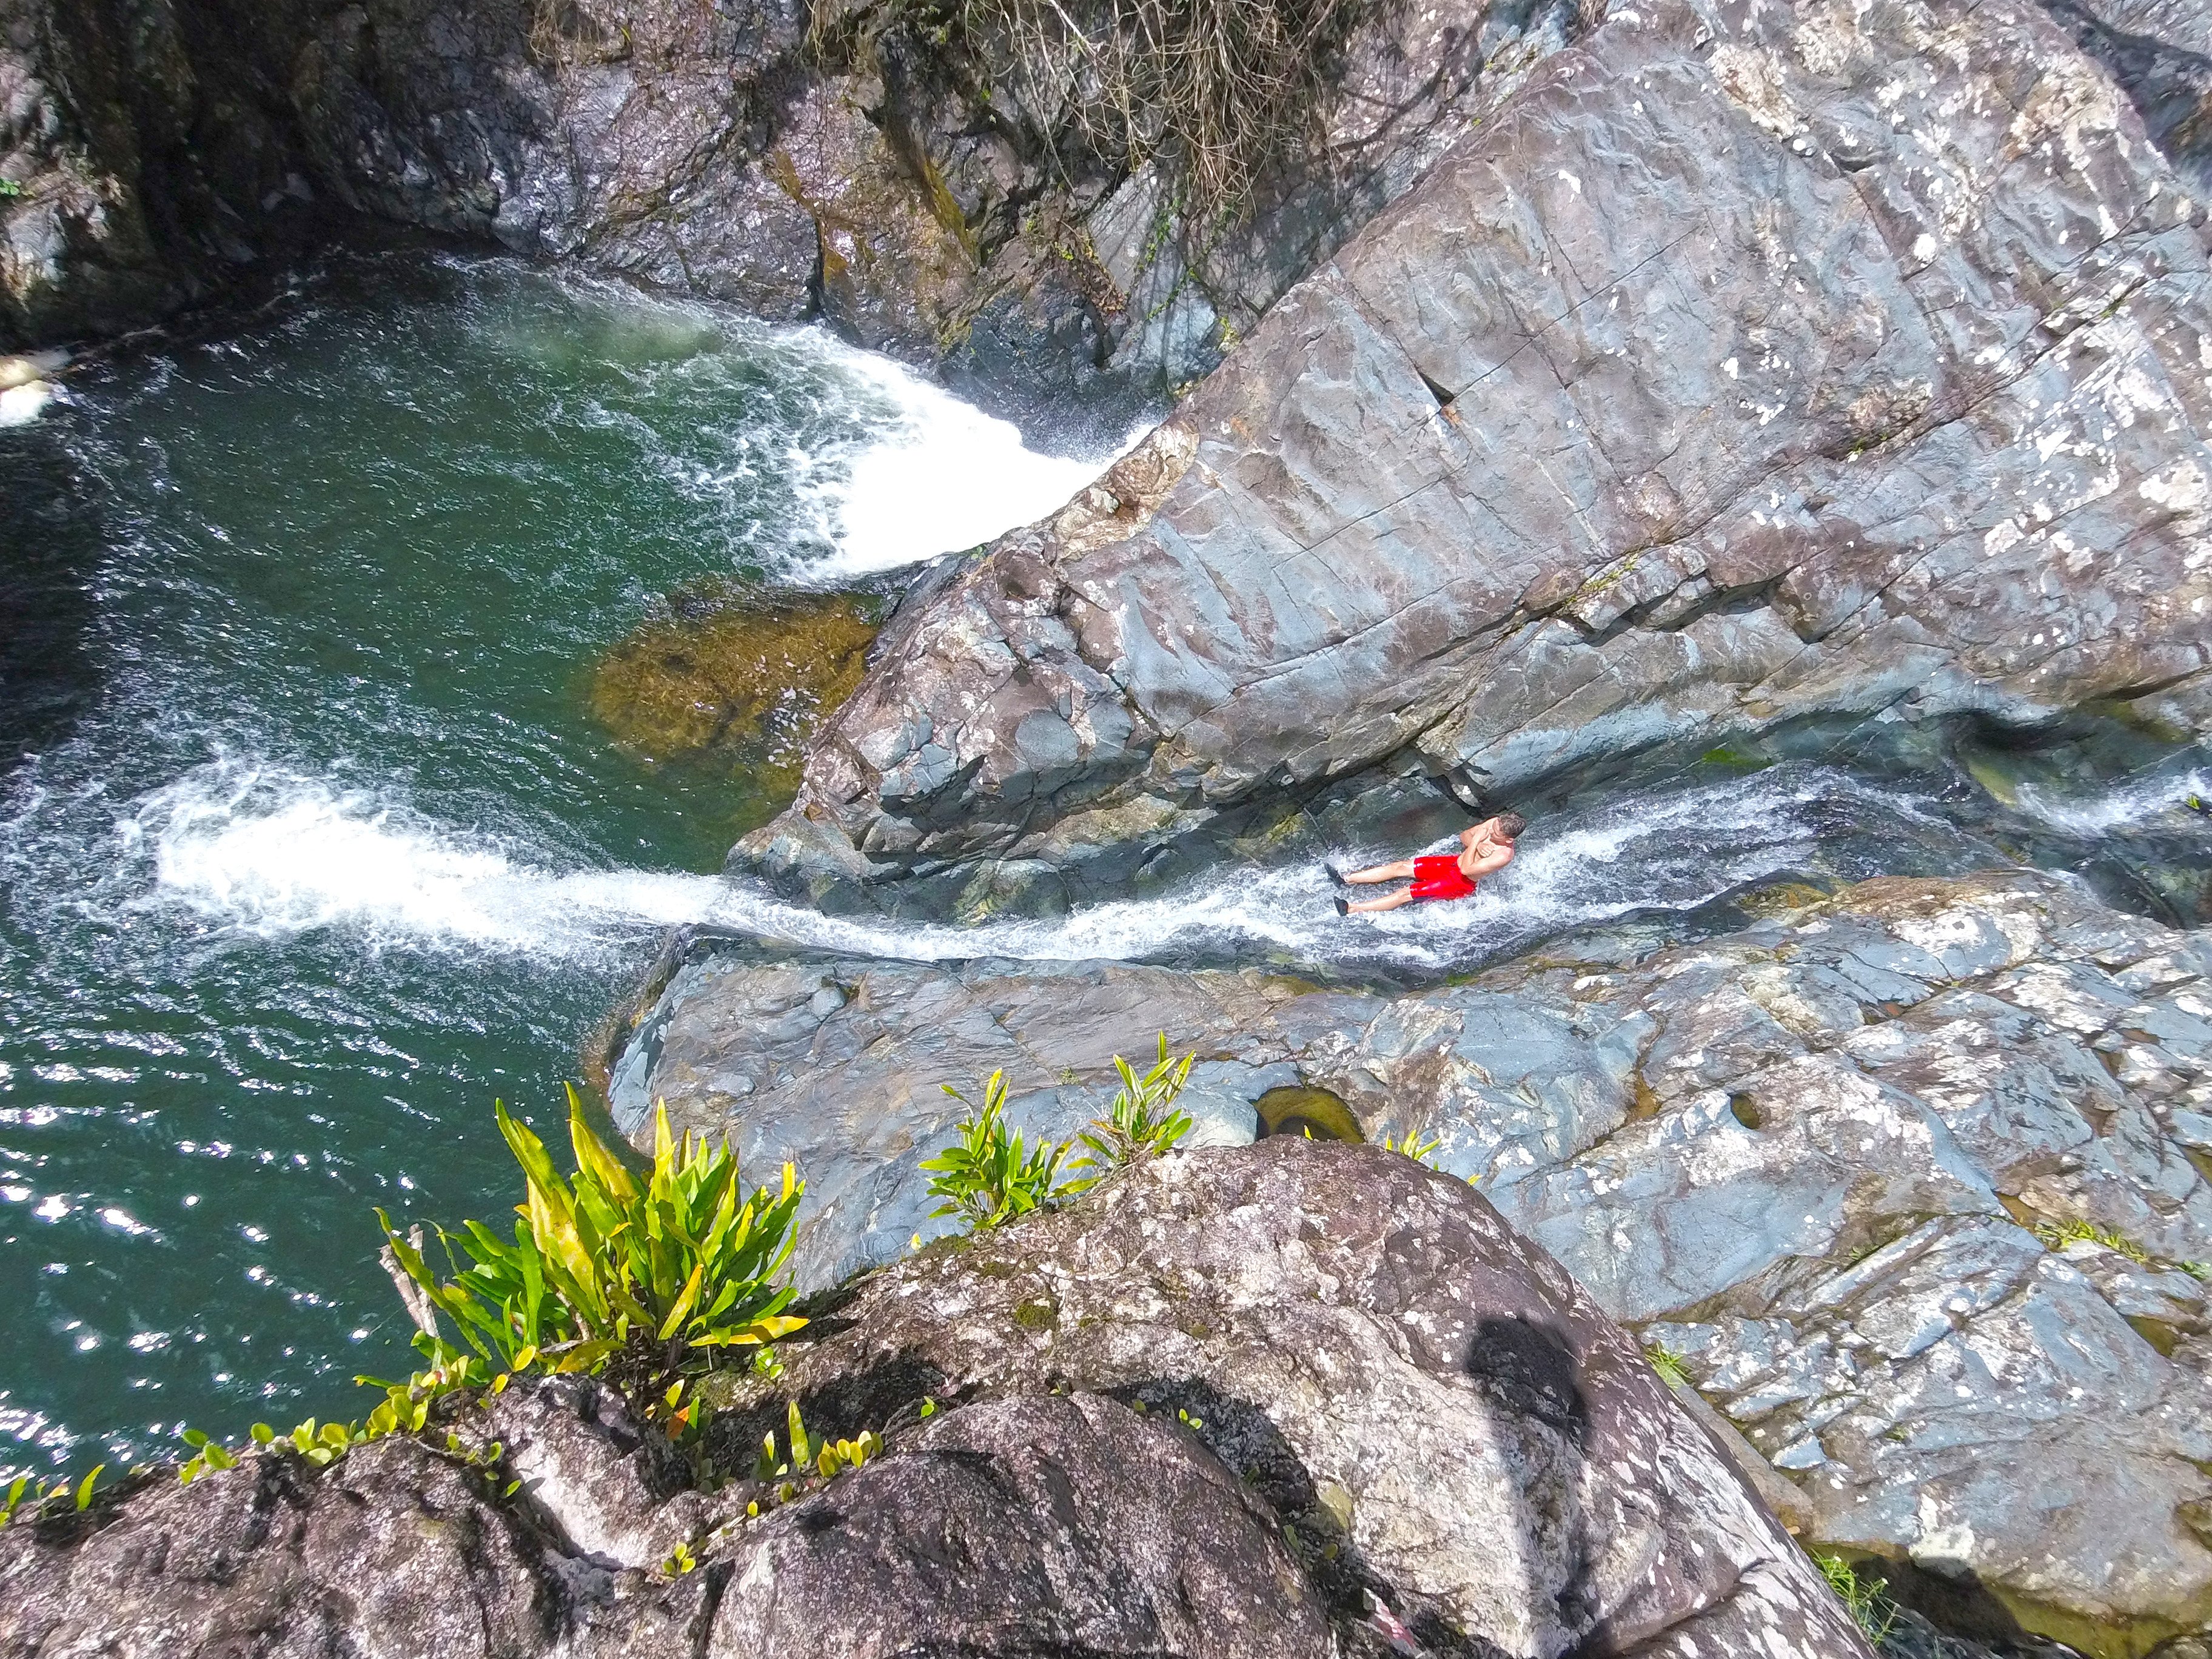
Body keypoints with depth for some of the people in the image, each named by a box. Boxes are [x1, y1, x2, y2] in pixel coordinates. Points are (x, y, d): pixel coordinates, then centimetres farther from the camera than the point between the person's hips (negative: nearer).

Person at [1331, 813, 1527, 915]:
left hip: (1462, 883, -8)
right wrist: (1476, 845, -15)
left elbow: (1467, 870, -29)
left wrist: (1476, 841, -27)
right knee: (1399, 867, -3)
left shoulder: (1504, 855, -28)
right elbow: (1464, 835, 5)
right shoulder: (1494, 823, -6)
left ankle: (1352, 909, -19)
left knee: (1405, 894, -17)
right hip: (1454, 862, 8)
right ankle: (1345, 879, -3)